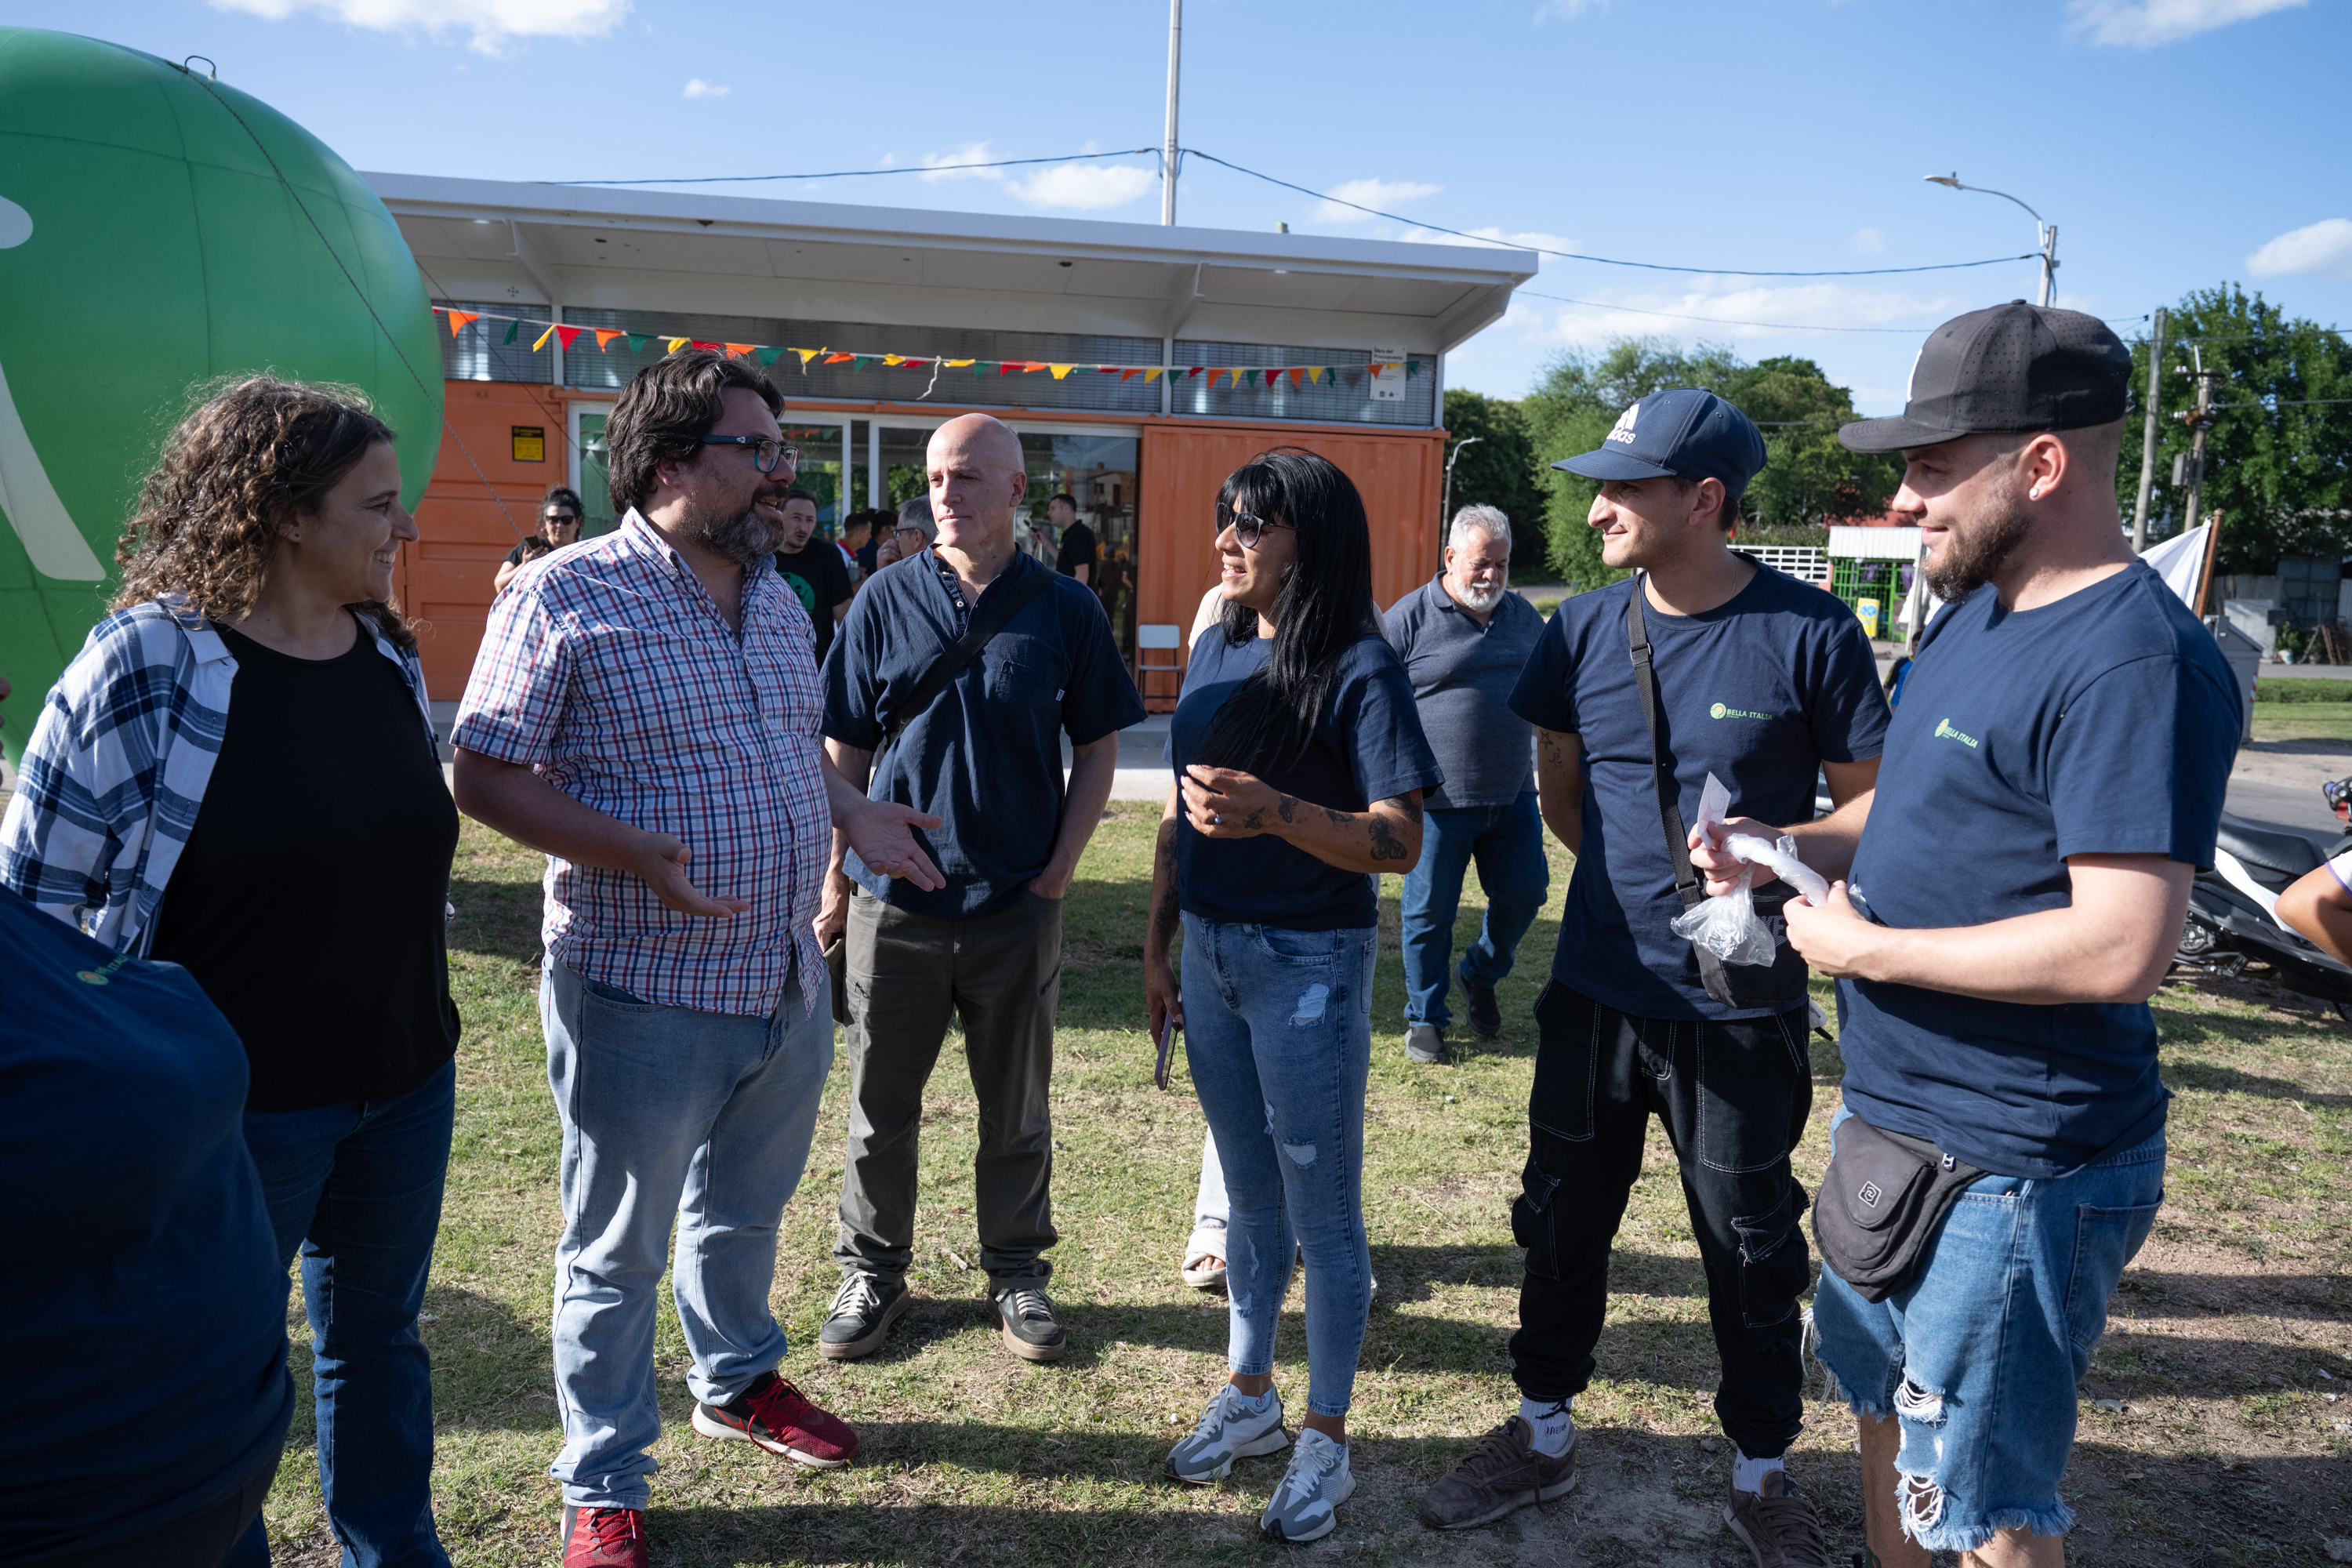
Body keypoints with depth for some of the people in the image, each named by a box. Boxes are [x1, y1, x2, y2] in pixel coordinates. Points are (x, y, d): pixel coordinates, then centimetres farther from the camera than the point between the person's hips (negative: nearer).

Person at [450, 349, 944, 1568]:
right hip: (644, 995, -6)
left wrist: (853, 814, 4)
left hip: (789, 985, 7)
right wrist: (634, 853, -27)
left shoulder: (781, 605, 7)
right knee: (618, 1249, 11)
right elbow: (483, 777, -15)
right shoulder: (566, 596, -15)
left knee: (745, 1211, 25)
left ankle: (738, 1380, 50)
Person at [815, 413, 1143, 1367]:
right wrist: (835, 882, 1)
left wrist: (1057, 873, -4)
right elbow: (844, 751, 3)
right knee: (879, 1106, 12)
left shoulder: (1064, 611, -1)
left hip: (1017, 905, 0)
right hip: (893, 903, 1)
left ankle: (1017, 1273, 30)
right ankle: (873, 1271, 30)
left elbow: (1098, 750, 4)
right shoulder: (886, 601, 0)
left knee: (1017, 1112, 13)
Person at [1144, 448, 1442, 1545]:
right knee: (1248, 1195, 20)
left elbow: (1399, 843, -20)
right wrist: (1158, 945, 12)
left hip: (1308, 962, -6)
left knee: (1322, 1212, 7)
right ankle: (1248, 1394, 38)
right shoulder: (1216, 652, 6)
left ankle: (1325, 1441, 24)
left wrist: (1275, 811, -34)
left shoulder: (1359, 668, -14)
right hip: (1212, 953, 6)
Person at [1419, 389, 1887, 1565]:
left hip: (1742, 1002, -3)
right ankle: (1543, 1434, 36)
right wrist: (1649, 875, 2)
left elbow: (1871, 807, -3)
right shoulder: (1583, 629, 1)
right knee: (1562, 1217, 15)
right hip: (1598, 985, 4)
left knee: (1751, 1245, 12)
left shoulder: (1809, 633, -10)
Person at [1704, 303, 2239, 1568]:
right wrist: (1789, 843, 0)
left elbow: (2122, 950, -30)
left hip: (2012, 1170, -9)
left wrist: (1863, 946, -21)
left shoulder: (2137, 660, -23)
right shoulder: (1972, 612, 8)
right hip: (1893, 1119, 10)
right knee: (1884, 1406, 27)